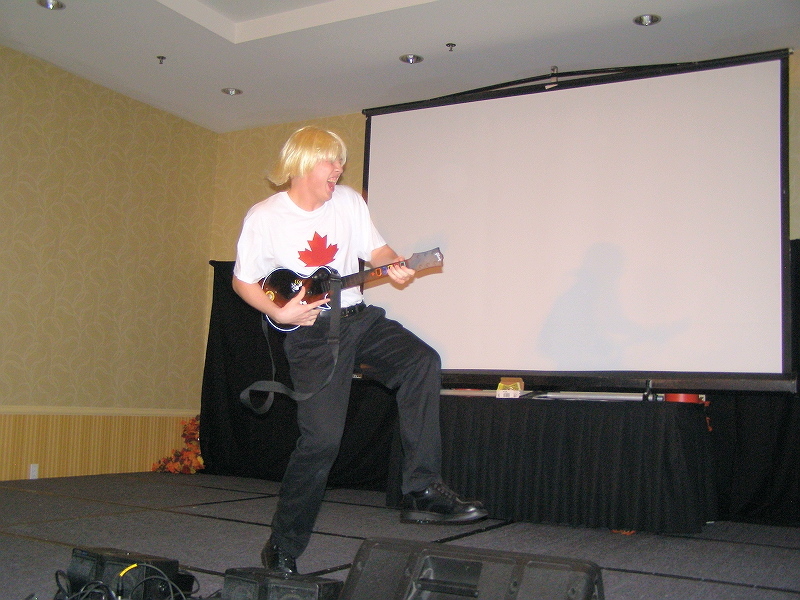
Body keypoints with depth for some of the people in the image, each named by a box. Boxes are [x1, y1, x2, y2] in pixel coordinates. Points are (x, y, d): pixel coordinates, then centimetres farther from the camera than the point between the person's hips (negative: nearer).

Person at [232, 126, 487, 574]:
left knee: (422, 361, -22)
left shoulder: (349, 200, 4)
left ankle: (422, 491, -17)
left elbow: (375, 249, 12)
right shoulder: (264, 217, -6)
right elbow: (243, 281, 2)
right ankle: (283, 546, 9)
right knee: (322, 437, -11)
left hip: (358, 317, 5)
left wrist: (395, 266, -11)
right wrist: (278, 312, -13)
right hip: (311, 332, -4)